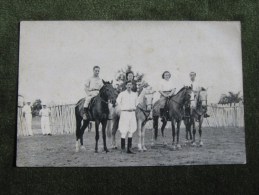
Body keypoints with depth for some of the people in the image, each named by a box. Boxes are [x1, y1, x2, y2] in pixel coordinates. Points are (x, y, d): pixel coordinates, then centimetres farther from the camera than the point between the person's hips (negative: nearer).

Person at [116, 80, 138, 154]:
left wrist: (134, 108, 12)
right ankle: (122, 148, 2)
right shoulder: (122, 94, -2)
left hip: (132, 113, 4)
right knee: (123, 131, -6)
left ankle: (129, 149, 10)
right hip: (124, 113, -4)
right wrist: (122, 108, 5)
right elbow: (118, 101, 8)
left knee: (131, 131, 5)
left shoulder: (135, 94, 9)